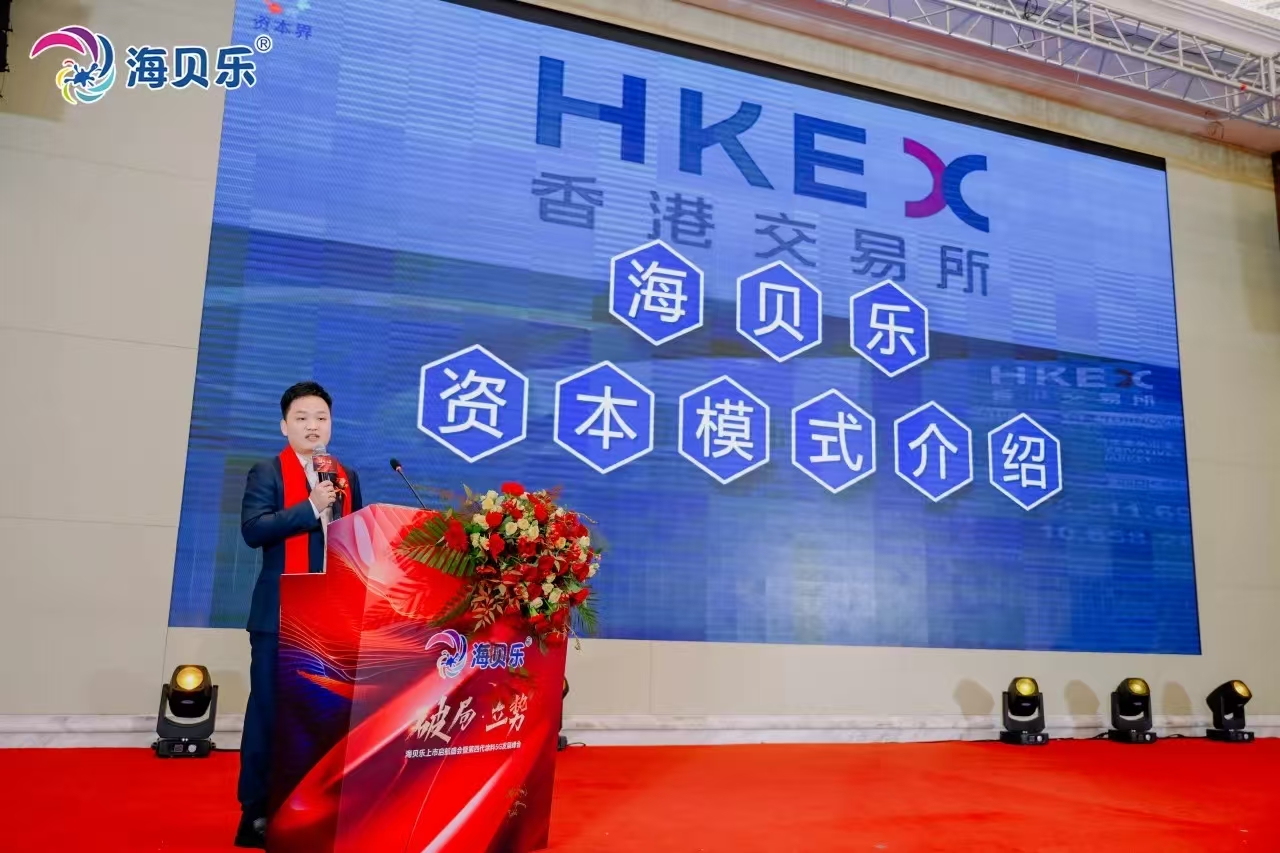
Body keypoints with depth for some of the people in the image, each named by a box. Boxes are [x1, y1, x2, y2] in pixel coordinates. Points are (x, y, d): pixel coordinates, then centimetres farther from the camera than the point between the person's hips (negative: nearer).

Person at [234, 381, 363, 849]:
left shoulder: (348, 478, 15)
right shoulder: (267, 473, 0)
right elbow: (252, 530, -14)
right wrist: (310, 508, -19)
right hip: (281, 614, -4)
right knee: (268, 710, 0)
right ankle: (256, 812, 10)